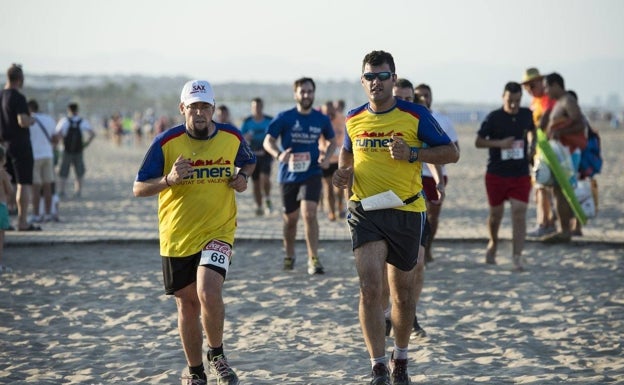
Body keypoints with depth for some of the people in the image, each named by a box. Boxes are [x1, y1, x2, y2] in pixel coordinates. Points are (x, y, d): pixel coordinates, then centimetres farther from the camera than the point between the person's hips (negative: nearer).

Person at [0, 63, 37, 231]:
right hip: (20, 145, -7)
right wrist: (31, 120, -4)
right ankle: (22, 222, -7)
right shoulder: (18, 98, -15)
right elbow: (23, 121, -24)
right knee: (24, 184, -4)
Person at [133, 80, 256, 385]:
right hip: (176, 237, 1)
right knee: (187, 305, 9)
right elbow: (138, 189, -6)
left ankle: (217, 356, 3)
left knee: (208, 293, -23)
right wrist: (169, 180, -25)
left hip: (218, 232, -1)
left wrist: (242, 177, -2)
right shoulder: (166, 142, -9)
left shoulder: (231, 137, -1)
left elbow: (248, 162, 21)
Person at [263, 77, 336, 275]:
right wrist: (278, 155, -26)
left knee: (309, 213, -19)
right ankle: (289, 255, 34)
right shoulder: (284, 117, -5)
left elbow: (332, 141, 17)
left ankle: (313, 259, -13)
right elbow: (268, 141, -5)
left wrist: (327, 157, -2)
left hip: (312, 173, 0)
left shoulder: (321, 119, 2)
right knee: (290, 219, 11)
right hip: (289, 175, 0)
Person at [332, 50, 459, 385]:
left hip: (406, 211, -1)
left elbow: (451, 153, -2)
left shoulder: (415, 115, -4)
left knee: (403, 293, 12)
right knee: (370, 289, -15)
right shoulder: (354, 119, 6)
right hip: (365, 211, 1)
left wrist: (412, 153, -16)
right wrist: (344, 172, 3)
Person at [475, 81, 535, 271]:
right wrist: (499, 143, -19)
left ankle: (517, 256, -11)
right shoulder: (493, 118, -7)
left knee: (519, 213, -10)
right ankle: (493, 244, 39)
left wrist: (531, 144, 6)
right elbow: (478, 142, -5)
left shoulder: (527, 115, 3)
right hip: (496, 175, -1)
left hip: (521, 175, 1)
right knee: (496, 213, 11)